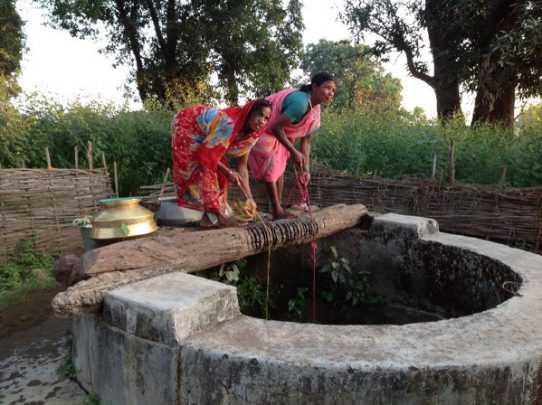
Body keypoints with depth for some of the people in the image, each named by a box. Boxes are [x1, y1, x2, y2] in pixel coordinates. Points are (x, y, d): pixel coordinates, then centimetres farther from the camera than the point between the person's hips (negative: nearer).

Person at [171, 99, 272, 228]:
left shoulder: (250, 134, -11)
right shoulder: (229, 123, -37)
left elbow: (242, 166, -7)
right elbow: (207, 154, -28)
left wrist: (249, 197, -13)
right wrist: (228, 172, -21)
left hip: (201, 134, 8)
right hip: (186, 125, -8)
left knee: (219, 171, 1)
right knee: (204, 169, -14)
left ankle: (211, 214, 6)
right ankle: (217, 216, -11)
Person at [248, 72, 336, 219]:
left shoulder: (315, 111, -3)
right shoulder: (301, 102, -33)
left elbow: (305, 141, 1)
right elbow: (277, 127, -33)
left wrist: (306, 168, -3)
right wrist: (294, 152, -26)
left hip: (277, 134, 10)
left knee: (279, 167, 11)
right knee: (271, 167, -9)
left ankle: (279, 208, 19)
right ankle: (277, 211, -2)